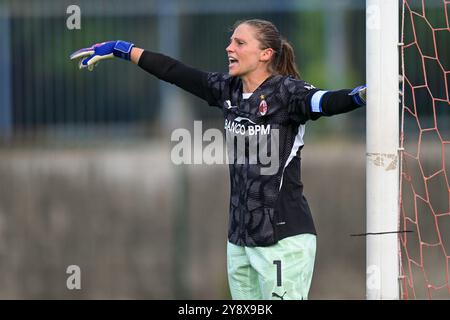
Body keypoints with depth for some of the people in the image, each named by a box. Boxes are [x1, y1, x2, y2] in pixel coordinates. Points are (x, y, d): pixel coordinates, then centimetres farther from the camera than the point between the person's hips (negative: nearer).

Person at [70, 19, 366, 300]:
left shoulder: (285, 91, -11)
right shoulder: (228, 90, 9)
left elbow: (326, 102, -29)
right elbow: (175, 72, 18)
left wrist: (361, 95, -50)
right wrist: (121, 50, 25)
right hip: (240, 239, 7)